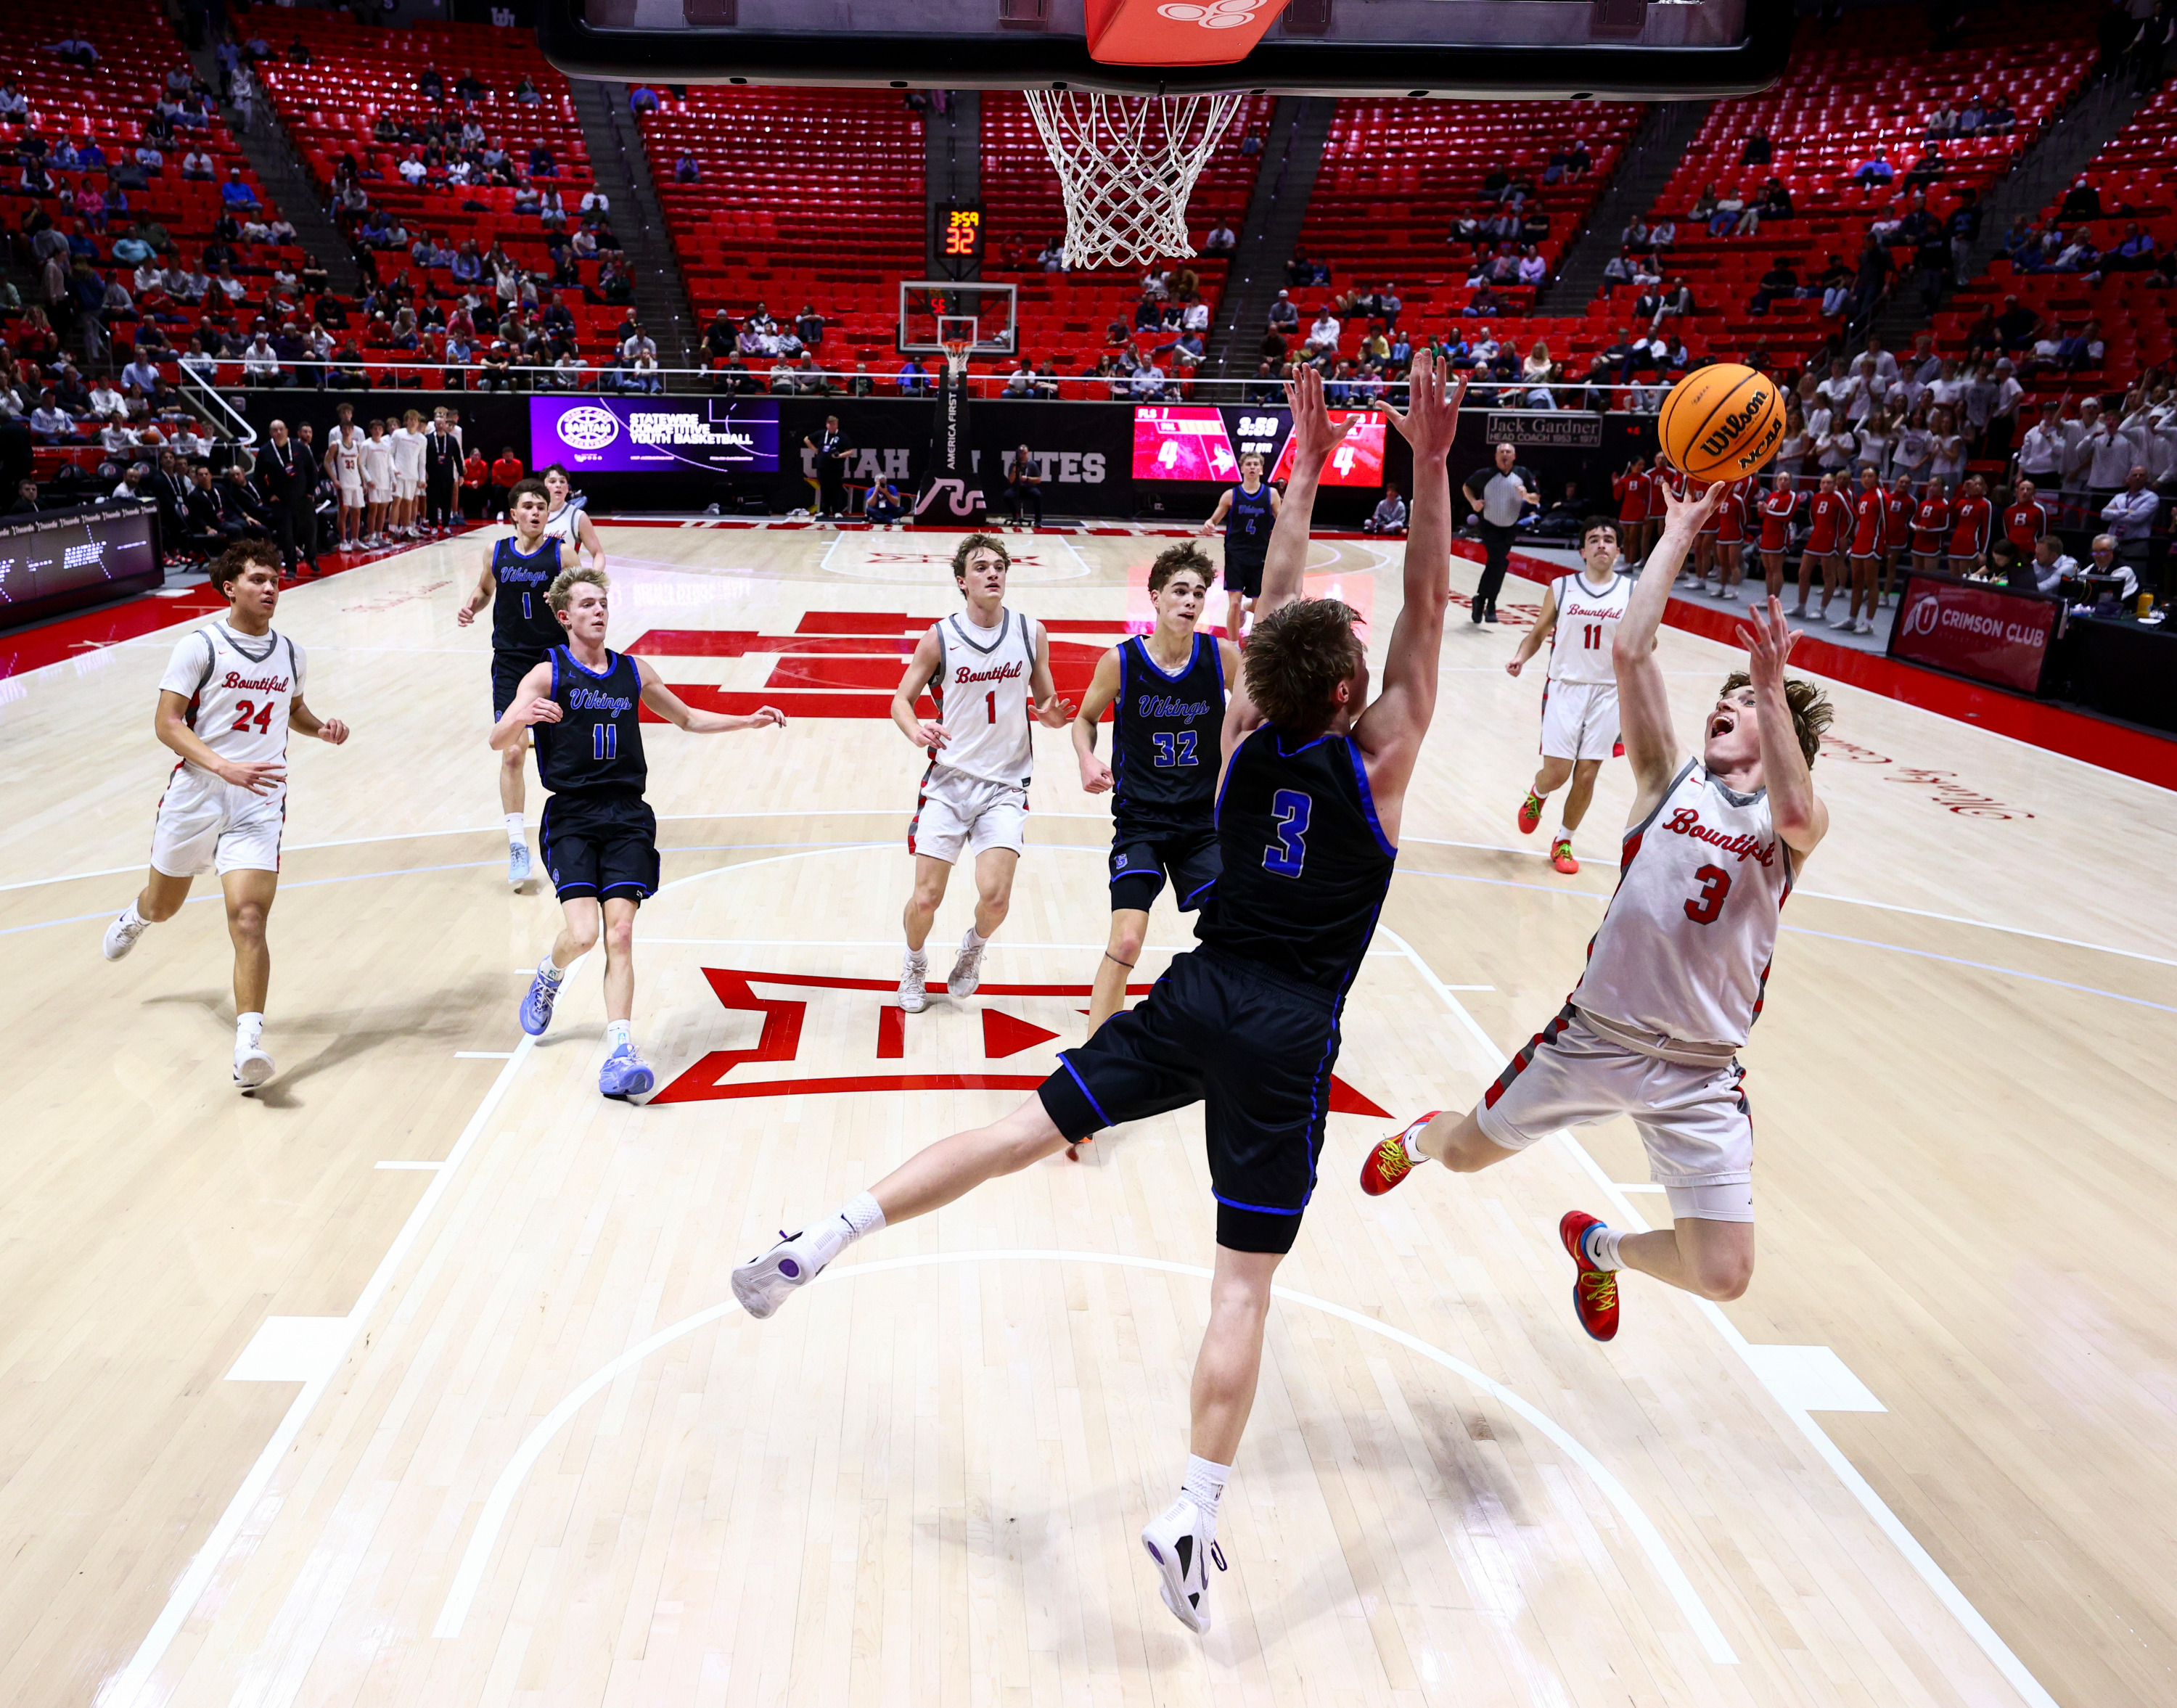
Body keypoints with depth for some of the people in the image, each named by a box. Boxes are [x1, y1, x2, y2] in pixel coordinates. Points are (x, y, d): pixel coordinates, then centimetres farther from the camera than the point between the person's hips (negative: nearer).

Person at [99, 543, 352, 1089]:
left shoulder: (290, 655, 7)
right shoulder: (199, 647, -7)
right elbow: (167, 723, -11)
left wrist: (321, 728, 4)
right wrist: (225, 767, -25)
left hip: (259, 805, 1)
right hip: (196, 796, -1)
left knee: (248, 920, -15)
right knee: (165, 904, 22)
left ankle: (248, 1042, -17)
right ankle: (136, 916, 61)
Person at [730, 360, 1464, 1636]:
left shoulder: (1247, 732, 2)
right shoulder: (1376, 758, -8)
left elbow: (1278, 603, 14)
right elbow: (1427, 609, -4)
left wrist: (1309, 466, 19)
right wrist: (1431, 466, -7)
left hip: (1197, 998, 4)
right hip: (1288, 1038, -3)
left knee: (1029, 1128, 8)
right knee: (1245, 1283, 2)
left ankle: (829, 1237, 1)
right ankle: (1194, 1517, 4)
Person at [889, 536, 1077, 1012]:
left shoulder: (1032, 633, 1)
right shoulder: (940, 638, -3)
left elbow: (1045, 702, 10)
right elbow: (901, 700, 3)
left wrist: (1053, 716, -14)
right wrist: (916, 731, -19)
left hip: (1005, 785, 0)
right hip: (948, 780, 0)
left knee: (995, 896, -14)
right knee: (926, 898, -2)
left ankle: (974, 947, 22)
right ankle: (914, 964, 31)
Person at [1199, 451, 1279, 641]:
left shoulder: (1271, 494, 1)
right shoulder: (1231, 495, -1)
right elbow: (1214, 520, 5)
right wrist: (1208, 525, -18)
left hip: (1261, 556, 2)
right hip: (1235, 555, -1)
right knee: (1234, 603, -9)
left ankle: (1246, 608, 46)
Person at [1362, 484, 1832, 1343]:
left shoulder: (1798, 820, 0)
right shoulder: (1672, 778, 2)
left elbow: (1793, 812, -28)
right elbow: (1629, 651, -9)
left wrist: (1774, 689, -28)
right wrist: (1678, 534, -7)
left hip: (1699, 1073, 0)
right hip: (1596, 1034, 1)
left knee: (1722, 1276, -4)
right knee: (1464, 1152, 15)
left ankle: (1597, 1245, 29)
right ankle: (1419, 1136, 55)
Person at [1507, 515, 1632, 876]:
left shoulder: (1633, 593, 1)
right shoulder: (1561, 589, 0)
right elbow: (1538, 633, 8)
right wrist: (1521, 656, -12)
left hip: (1608, 692, 1)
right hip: (1565, 687, -1)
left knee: (1586, 776, 3)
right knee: (1556, 774, -6)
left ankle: (1563, 842, 22)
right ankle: (1537, 796, 31)